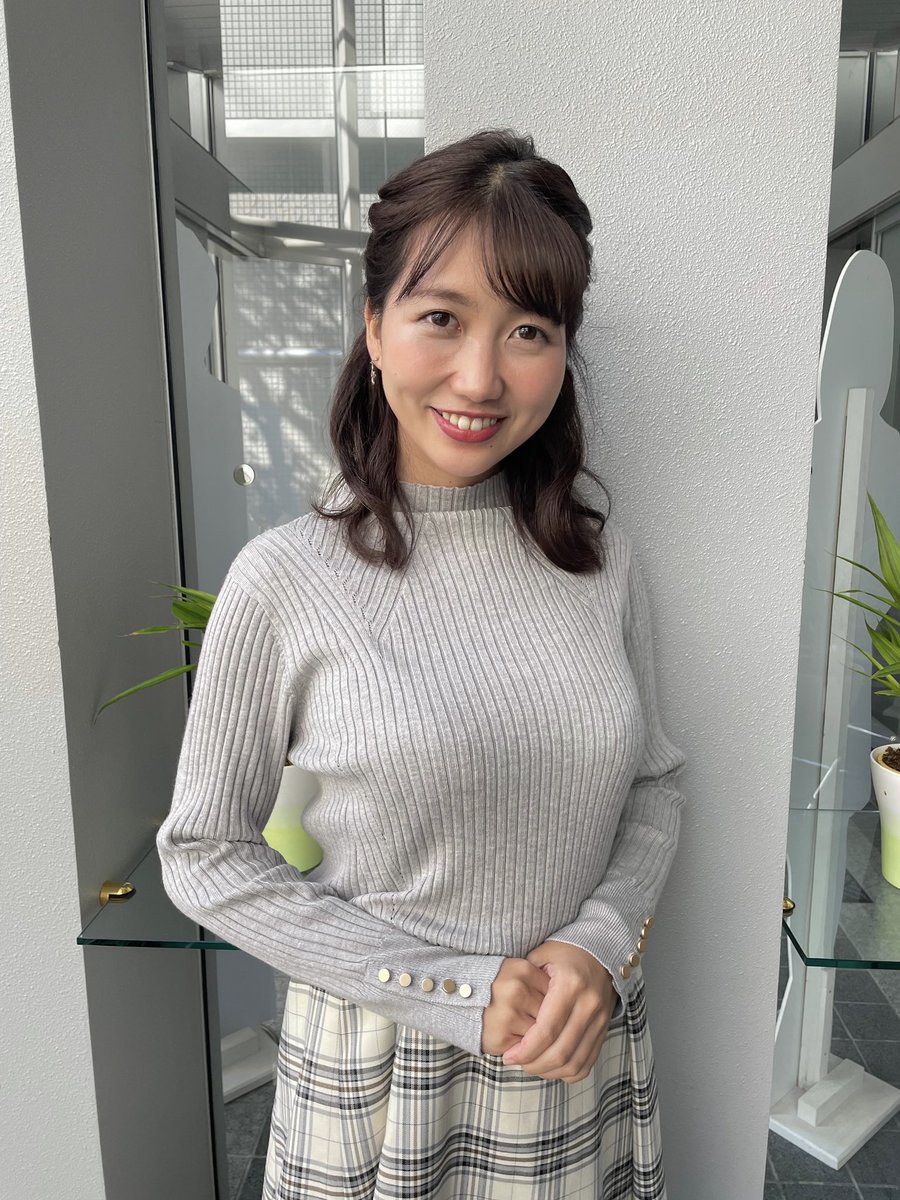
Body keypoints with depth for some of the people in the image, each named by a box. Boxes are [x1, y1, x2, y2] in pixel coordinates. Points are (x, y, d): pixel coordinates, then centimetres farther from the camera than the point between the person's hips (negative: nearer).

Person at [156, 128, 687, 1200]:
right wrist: (461, 993, -15)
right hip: (375, 1063, -2)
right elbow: (206, 857, -11)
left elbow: (654, 785, 4)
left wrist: (598, 948, -13)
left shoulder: (604, 560, -6)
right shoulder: (286, 579, -17)